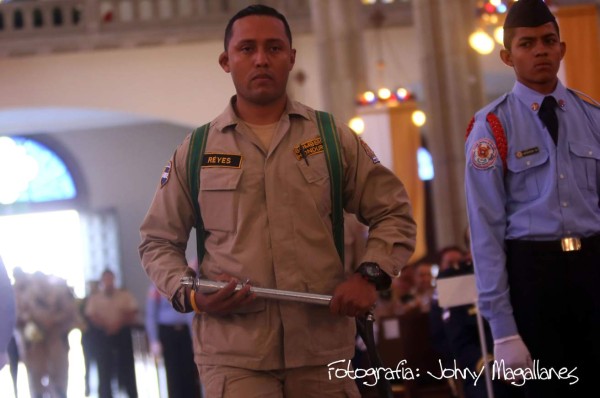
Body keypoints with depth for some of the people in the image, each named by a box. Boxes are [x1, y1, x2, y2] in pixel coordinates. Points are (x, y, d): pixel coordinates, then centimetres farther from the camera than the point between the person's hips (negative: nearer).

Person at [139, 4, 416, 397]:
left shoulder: (333, 138, 9)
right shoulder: (195, 152, 8)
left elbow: (394, 213, 12)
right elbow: (158, 242, 14)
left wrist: (370, 275, -5)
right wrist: (189, 295, -5)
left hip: (322, 347, 1)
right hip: (233, 353, -1)